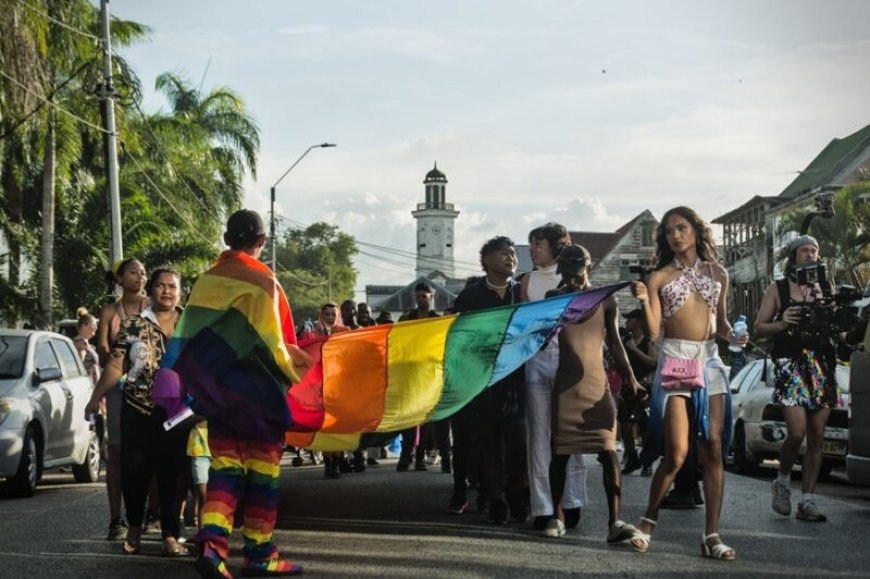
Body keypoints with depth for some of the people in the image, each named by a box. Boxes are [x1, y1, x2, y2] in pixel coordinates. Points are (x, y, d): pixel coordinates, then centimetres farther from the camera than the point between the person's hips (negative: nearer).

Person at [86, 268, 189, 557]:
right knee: (133, 470, 1)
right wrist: (95, 399, -4)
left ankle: (170, 535, 7)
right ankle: (134, 527, 22)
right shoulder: (133, 325, 4)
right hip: (138, 410, 0)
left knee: (172, 472, 0)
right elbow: (116, 366, 2)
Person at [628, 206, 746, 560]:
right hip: (674, 362, -3)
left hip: (710, 362, 3)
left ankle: (712, 535, 2)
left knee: (713, 450, -2)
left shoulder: (717, 274, 12)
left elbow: (720, 323, 17)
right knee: (676, 454, -10)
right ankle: (648, 520, 11)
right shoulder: (659, 277, 2)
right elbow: (653, 332, -3)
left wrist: (733, 336, -4)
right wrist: (644, 301, -19)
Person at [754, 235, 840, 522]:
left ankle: (807, 501, 6)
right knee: (797, 432, -16)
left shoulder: (824, 288, 15)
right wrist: (782, 324, -13)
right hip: (790, 364, -3)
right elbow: (759, 327, 6)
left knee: (816, 437, 1)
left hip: (822, 365, 3)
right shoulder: (777, 289, 8)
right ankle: (783, 481, 11)